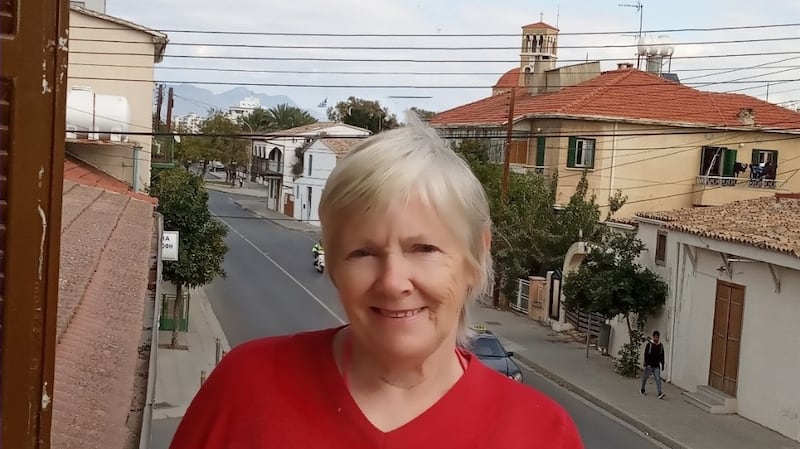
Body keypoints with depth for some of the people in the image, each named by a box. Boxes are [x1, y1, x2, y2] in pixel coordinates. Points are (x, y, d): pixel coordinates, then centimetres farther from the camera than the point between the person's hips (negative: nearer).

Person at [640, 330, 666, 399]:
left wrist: (662, 365, 12)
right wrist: (646, 364, -19)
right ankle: (642, 390, 31)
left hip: (656, 366, 2)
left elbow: (662, 356, 13)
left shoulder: (661, 346, 5)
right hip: (649, 365, -2)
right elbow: (646, 355, -11)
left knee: (658, 379, -8)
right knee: (645, 377, 10)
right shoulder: (649, 344, -7)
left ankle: (660, 393, -14)